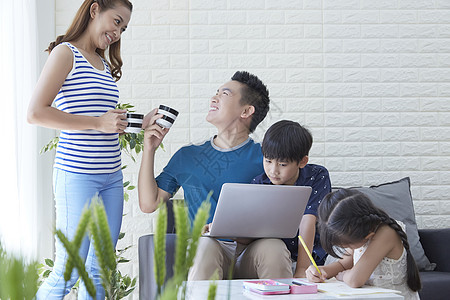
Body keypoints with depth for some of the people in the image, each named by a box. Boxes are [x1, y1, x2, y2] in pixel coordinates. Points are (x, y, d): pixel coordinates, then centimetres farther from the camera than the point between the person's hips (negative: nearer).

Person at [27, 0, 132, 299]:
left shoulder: (104, 64, 18)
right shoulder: (66, 53, -5)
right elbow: (36, 112, -15)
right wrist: (99, 123, -16)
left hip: (111, 176, 8)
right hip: (77, 174, -8)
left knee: (100, 268, 9)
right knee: (69, 271, -4)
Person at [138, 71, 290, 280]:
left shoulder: (262, 157, 11)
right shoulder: (188, 156, 20)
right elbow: (149, 204, 18)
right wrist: (149, 149, 13)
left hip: (251, 249, -1)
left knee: (274, 247, -35)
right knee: (205, 245, -35)